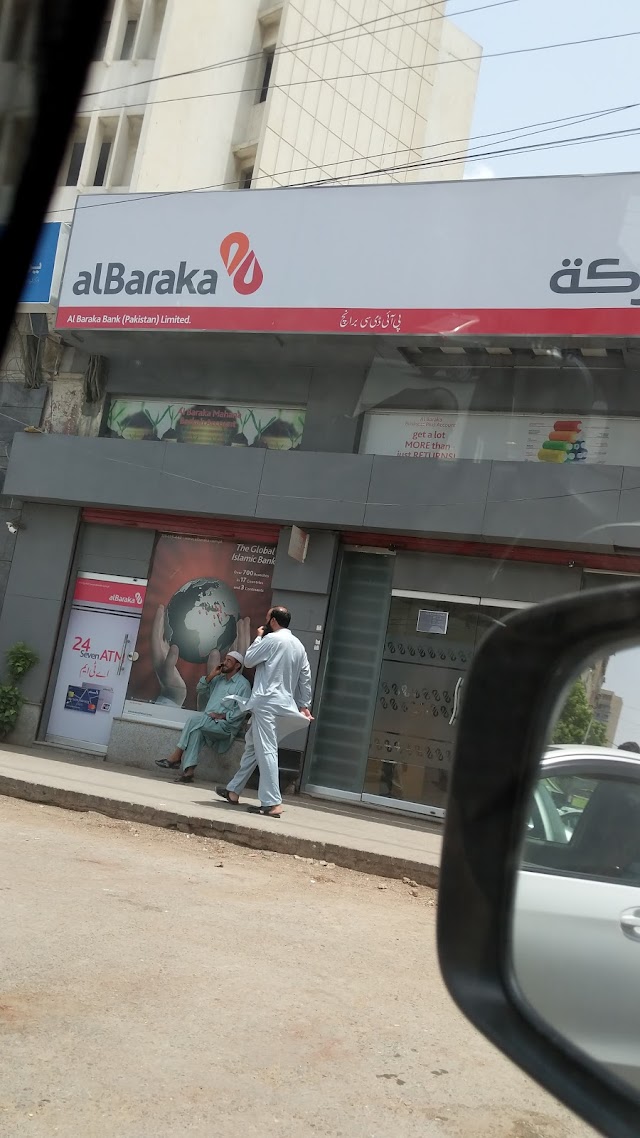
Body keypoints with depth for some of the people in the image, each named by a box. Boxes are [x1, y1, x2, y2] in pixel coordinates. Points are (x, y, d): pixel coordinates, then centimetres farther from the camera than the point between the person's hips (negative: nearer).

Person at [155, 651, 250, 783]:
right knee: (196, 730, -28)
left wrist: (222, 716, -17)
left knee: (194, 720, -26)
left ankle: (176, 758, -21)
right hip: (207, 721, 5)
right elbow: (200, 690, 19)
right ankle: (189, 770, -36)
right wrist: (210, 676, 7)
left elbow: (242, 710, -11)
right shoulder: (219, 679, 20)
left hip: (226, 725, -5)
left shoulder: (243, 684, -2)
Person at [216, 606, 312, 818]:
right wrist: (304, 704, 18)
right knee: (252, 746, 18)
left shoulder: (272, 639, -10)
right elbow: (306, 676, 14)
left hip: (267, 702, -9)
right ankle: (234, 790, 27)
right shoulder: (298, 645, 13)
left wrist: (258, 638, 11)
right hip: (283, 703, 9)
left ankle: (273, 804, -14)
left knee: (266, 751, -10)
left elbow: (249, 660, -2)